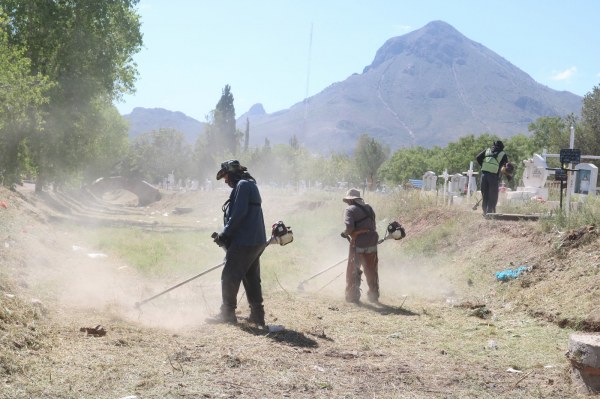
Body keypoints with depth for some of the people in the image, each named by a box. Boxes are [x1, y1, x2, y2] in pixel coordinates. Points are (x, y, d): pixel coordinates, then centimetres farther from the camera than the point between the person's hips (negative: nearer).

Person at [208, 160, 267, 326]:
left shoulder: (243, 185, -10)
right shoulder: (250, 185, 21)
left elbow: (238, 214, -20)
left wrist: (225, 234, -12)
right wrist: (227, 235, 16)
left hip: (244, 243, -10)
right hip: (257, 241, 10)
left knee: (229, 277, -3)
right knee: (252, 278, 13)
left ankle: (227, 313, 3)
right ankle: (257, 315, 15)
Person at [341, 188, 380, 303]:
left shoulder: (350, 210, -6)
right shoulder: (368, 208, 13)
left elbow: (349, 227, -19)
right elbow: (373, 225, 14)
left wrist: (345, 233, 0)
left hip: (358, 243, -5)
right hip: (372, 242, 5)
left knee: (353, 271, 7)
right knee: (371, 270, 16)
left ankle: (352, 296, 9)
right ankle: (374, 295, 23)